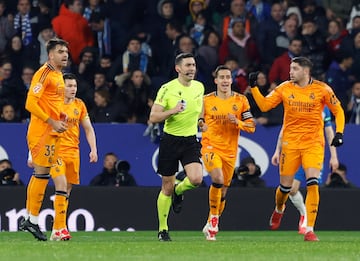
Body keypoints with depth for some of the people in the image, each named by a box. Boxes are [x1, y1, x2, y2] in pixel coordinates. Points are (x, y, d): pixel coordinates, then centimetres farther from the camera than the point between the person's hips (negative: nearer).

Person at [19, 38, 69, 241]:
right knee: (42, 172, -8)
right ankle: (33, 220, -3)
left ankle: (29, 218, 15)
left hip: (52, 133, 9)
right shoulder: (44, 73, -13)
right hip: (42, 132, -9)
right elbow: (31, 103, -19)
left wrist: (60, 120, 11)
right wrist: (52, 122, -19)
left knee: (39, 174, 10)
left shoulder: (58, 75, 16)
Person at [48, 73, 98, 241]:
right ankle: (60, 228, -19)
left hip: (73, 151, 5)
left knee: (67, 191, 7)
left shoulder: (79, 105, 9)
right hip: (56, 151, -5)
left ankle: (56, 229, 16)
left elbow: (88, 129, 17)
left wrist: (93, 149, 7)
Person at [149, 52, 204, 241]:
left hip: (190, 141, 3)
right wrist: (172, 111, -25)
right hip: (170, 140, -3)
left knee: (196, 179, -20)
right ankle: (163, 230, 16)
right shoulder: (167, 89, -10)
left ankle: (179, 191, 16)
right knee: (167, 188, 2)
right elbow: (153, 117, -12)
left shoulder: (199, 87, 4)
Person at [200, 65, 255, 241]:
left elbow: (251, 126, 2)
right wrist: (201, 124, -12)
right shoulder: (206, 100, 1)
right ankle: (213, 219, -16)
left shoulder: (241, 100, 2)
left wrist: (237, 122, -17)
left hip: (230, 151, 2)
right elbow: (199, 120, 11)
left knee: (223, 190, 10)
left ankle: (211, 226, 28)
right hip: (211, 147, -2)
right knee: (218, 179, -28)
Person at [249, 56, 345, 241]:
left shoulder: (321, 89, -3)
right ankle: (279, 209, 43)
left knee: (312, 182, -17)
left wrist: (339, 133, -5)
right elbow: (264, 105, 3)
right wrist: (253, 87, -7)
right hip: (290, 142, 2)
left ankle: (310, 229, -13)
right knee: (285, 185, 6)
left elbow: (338, 111, 6)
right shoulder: (285, 88, 3)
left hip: (313, 143, -2)